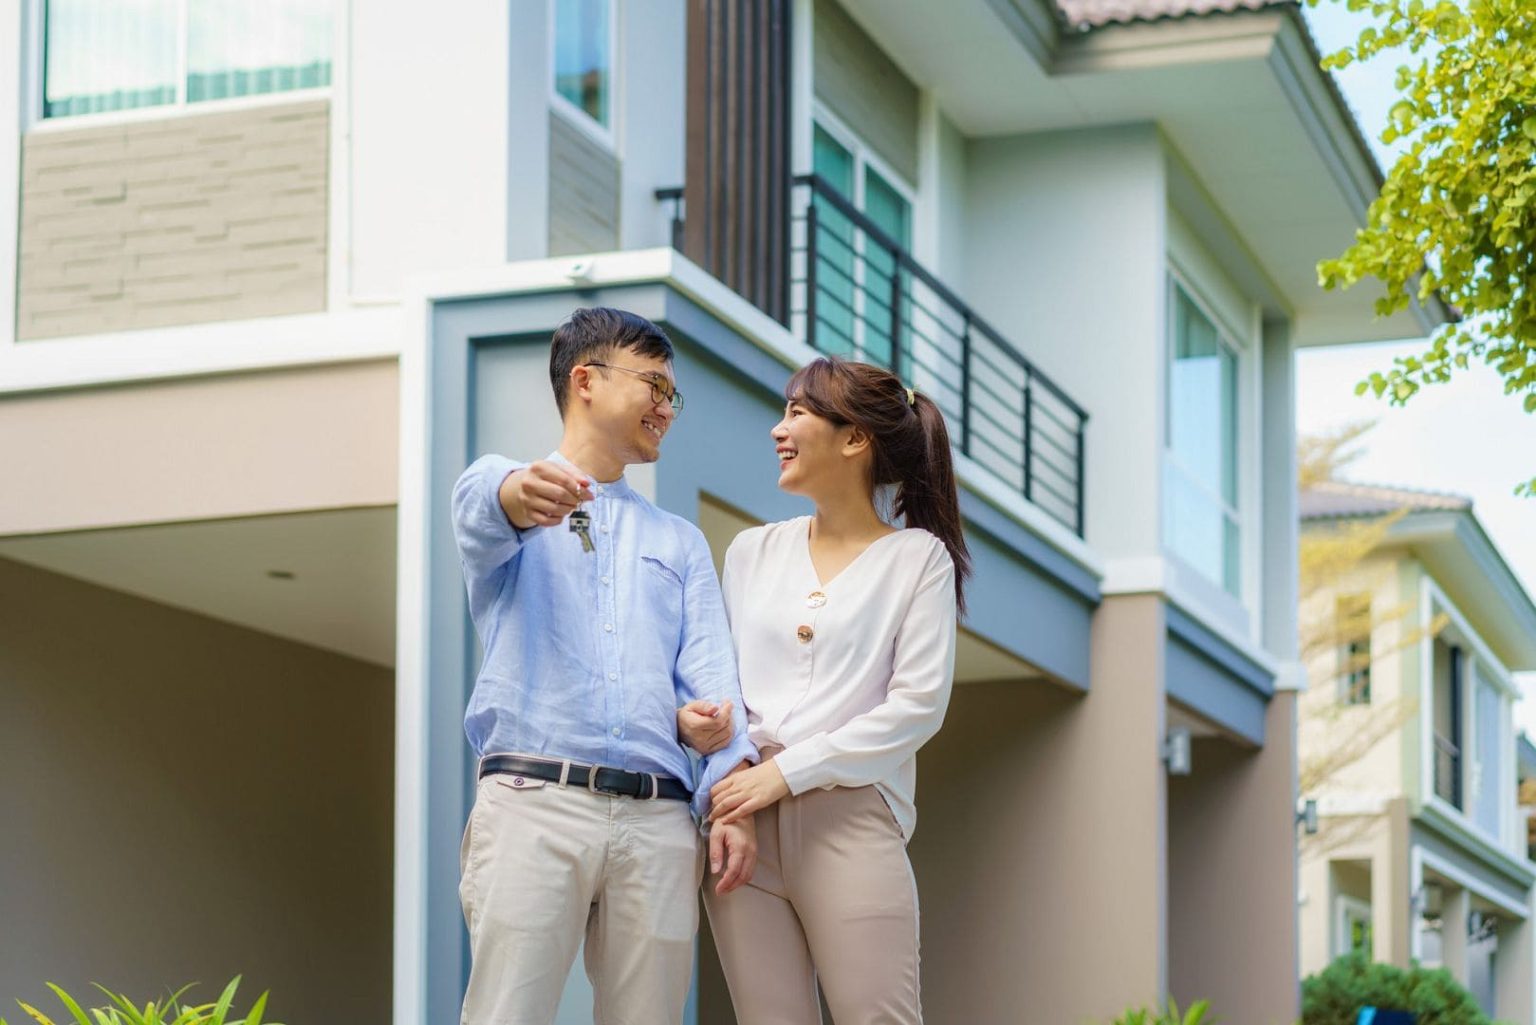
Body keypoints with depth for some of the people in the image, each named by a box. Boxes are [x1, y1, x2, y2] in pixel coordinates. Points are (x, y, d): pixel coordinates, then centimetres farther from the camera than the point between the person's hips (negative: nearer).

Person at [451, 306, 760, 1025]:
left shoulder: (680, 542, 27)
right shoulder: (500, 488, 14)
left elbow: (710, 674, 12)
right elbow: (480, 508, -13)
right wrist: (519, 496, -39)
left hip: (658, 820, 4)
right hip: (533, 800, -4)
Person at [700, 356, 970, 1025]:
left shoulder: (917, 557, 5)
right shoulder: (753, 551, 18)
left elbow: (918, 706, -5)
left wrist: (787, 772, -11)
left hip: (850, 818, -4)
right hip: (741, 816, 4)